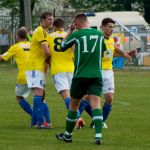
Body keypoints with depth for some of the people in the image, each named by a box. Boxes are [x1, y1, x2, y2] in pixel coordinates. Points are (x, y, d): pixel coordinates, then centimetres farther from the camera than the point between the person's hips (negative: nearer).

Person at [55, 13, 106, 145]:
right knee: (96, 104, -7)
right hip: (96, 74, 2)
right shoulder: (99, 34, 6)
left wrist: (70, 30, 18)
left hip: (80, 75, -2)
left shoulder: (77, 34, -4)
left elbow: (63, 46, 12)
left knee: (73, 105, 12)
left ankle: (68, 135, 25)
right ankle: (98, 135, -24)